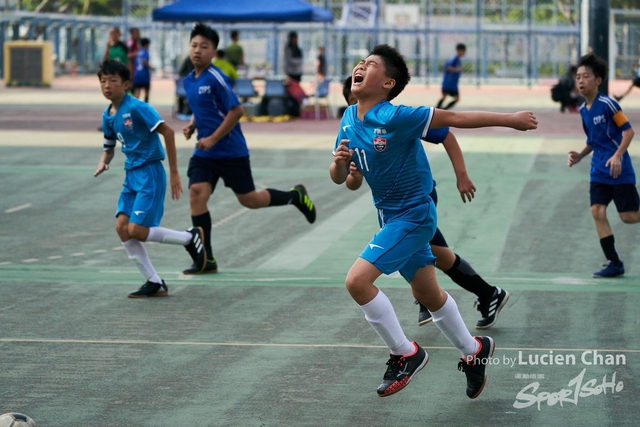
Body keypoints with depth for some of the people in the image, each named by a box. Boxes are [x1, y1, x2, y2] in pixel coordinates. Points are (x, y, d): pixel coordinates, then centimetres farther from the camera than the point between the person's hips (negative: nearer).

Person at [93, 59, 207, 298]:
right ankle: (155, 283, 5)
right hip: (131, 175, 8)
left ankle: (190, 238, 9)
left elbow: (167, 132, -18)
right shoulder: (108, 116, 9)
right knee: (122, 227, -4)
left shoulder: (136, 108, -16)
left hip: (149, 173, -8)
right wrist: (104, 162, -4)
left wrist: (174, 173, -17)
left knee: (136, 230, -14)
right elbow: (109, 147, 22)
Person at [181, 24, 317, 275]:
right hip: (204, 153, 6)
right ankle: (206, 260, -5)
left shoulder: (216, 79, -16)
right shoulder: (188, 81, 7)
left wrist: (213, 139, -19)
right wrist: (192, 125, 3)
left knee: (249, 200, 4)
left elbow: (236, 111, -18)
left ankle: (295, 196, 32)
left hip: (231, 152, -6)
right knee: (196, 195, -9)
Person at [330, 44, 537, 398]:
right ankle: (473, 351, 41)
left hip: (413, 215, -8)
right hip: (390, 216, 8)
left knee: (357, 280, -20)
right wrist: (339, 163, -20)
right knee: (428, 294, 20)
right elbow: (339, 178, 3)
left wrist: (511, 120, -15)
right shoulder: (348, 120, -2)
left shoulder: (395, 117, -24)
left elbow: (454, 119, -19)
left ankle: (405, 354, -5)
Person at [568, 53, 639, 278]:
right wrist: (580, 155, 5)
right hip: (599, 171, 7)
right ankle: (614, 262, 0)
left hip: (619, 169, -7)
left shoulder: (607, 104, -15)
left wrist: (617, 156, -23)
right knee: (597, 211, -6)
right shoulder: (583, 110, 8)